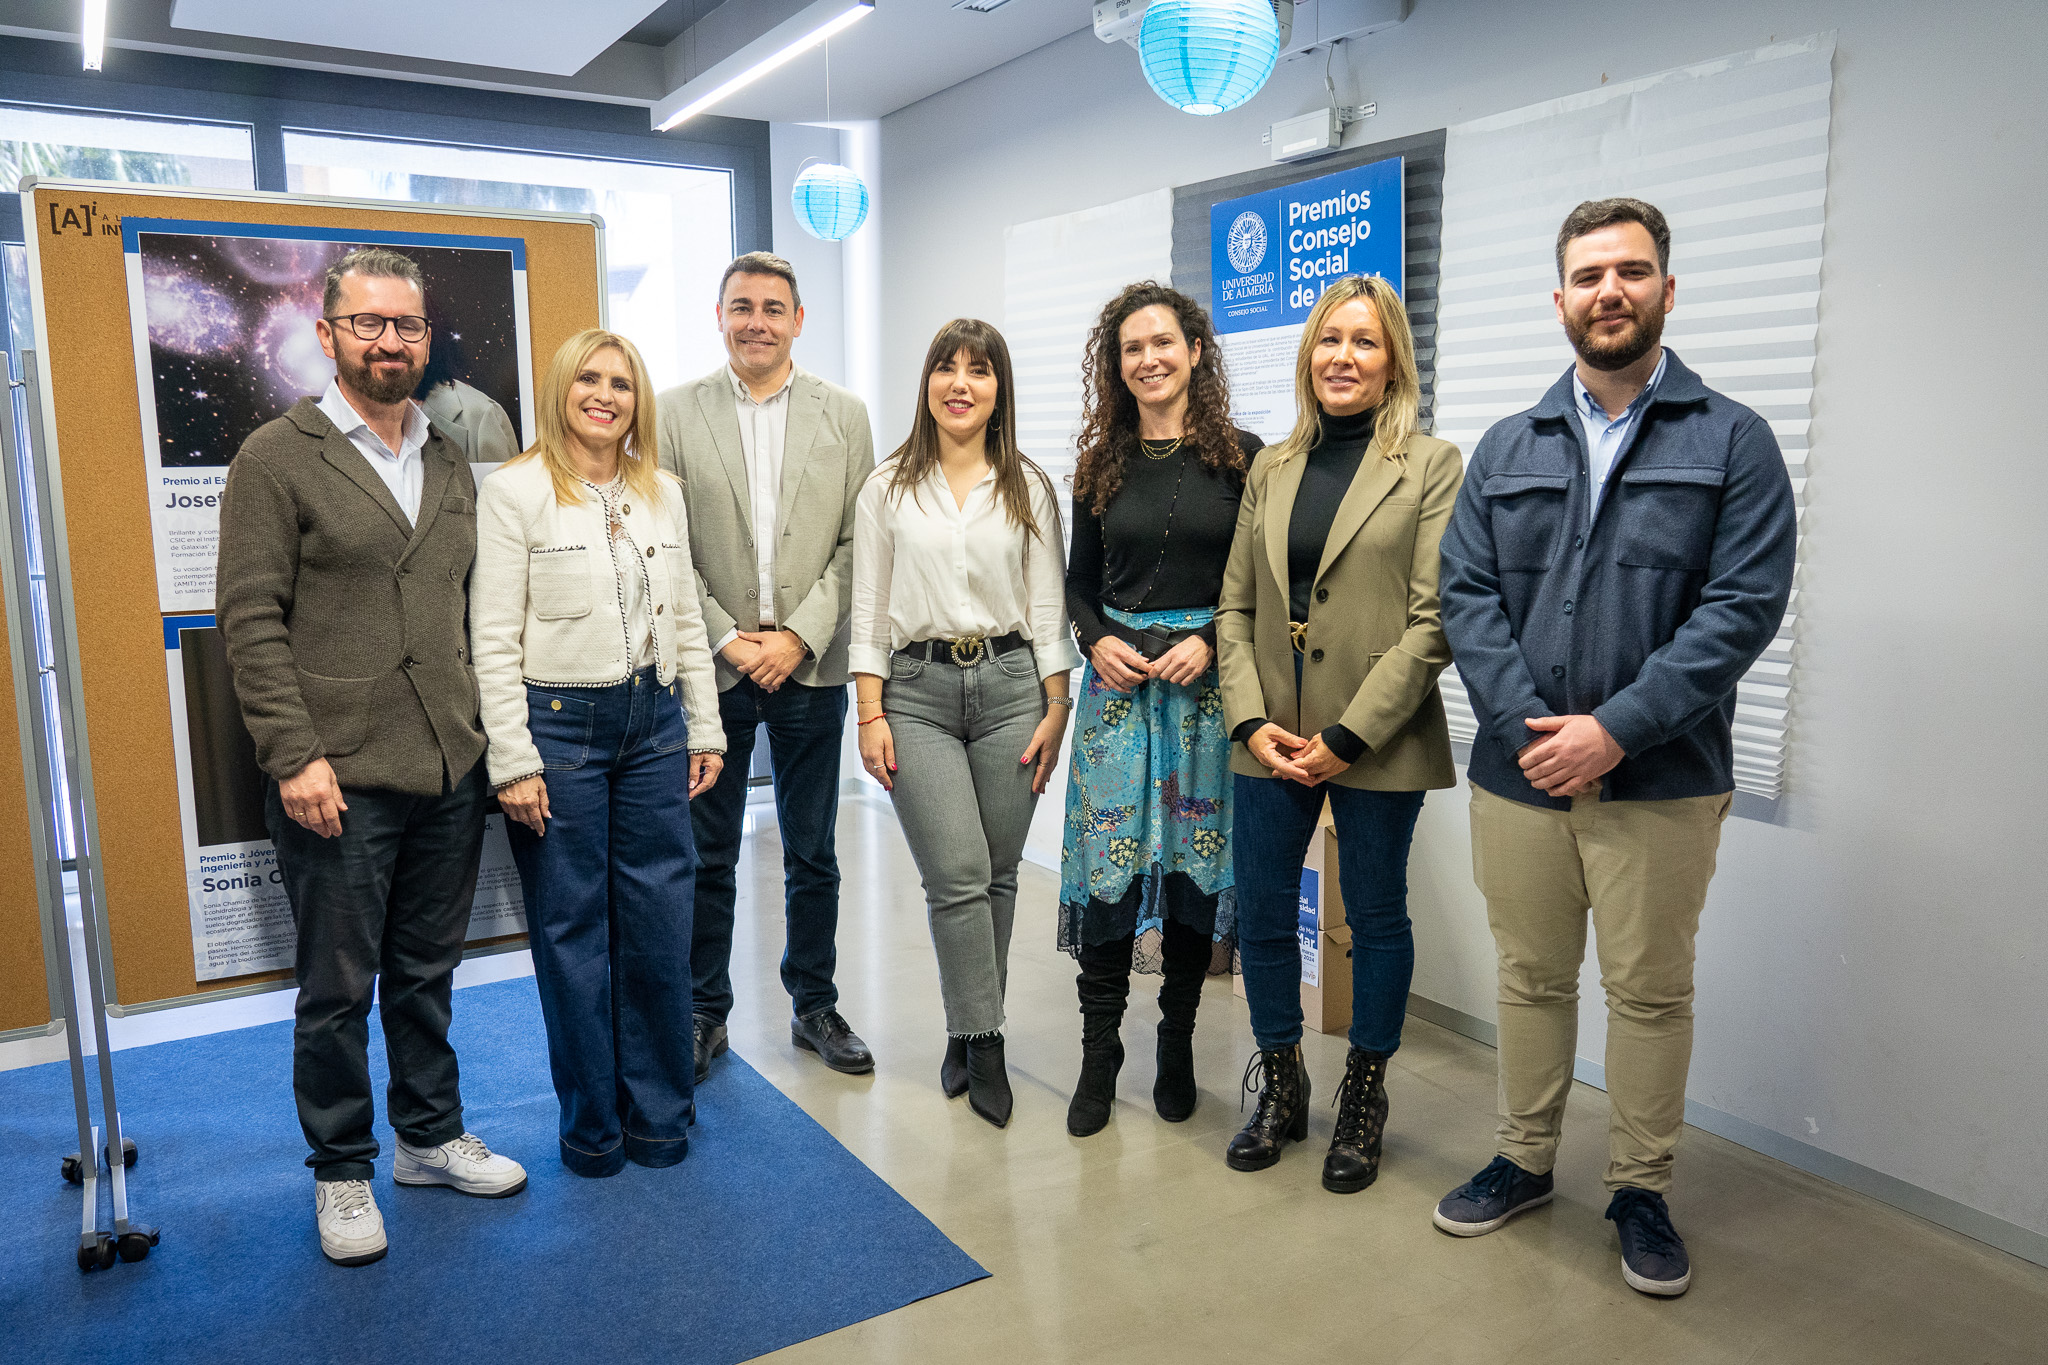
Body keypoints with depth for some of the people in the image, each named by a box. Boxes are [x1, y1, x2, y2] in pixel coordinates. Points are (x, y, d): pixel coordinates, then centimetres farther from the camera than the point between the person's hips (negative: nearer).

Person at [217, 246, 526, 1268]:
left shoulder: (450, 464, 13)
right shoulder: (276, 457, -4)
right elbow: (250, 619, -9)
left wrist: (488, 732, 10)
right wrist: (294, 757, -15)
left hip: (451, 772, 5)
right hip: (337, 781, -5)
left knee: (427, 972, 17)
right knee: (337, 990, 8)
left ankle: (432, 1136, 34)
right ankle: (341, 1173, 26)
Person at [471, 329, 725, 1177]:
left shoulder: (663, 494, 10)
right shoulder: (515, 491, -5)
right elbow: (493, 639, -8)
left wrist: (705, 730, 10)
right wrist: (513, 761, -12)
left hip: (654, 723, 4)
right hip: (558, 724, -4)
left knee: (660, 922, 8)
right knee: (573, 930, 7)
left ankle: (660, 1115, 26)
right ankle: (592, 1126, 24)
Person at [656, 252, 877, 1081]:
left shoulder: (845, 415, 4)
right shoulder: (676, 414, 1)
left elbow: (856, 544, 0)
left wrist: (798, 637, -10)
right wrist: (728, 641, -10)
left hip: (810, 666, 1)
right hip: (710, 666, -1)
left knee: (813, 853, 11)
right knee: (707, 855, 8)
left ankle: (815, 1006, 27)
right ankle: (706, 1012, 24)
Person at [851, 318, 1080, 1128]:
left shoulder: (1029, 489, 8)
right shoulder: (889, 487, 6)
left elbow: (1048, 608, 7)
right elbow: (869, 609, 4)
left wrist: (1057, 710, 0)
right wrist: (870, 713, -3)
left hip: (1010, 684, 1)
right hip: (918, 691, -1)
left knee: (996, 874, 6)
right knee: (957, 874, -10)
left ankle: (965, 1033, 23)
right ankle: (984, 1044, 4)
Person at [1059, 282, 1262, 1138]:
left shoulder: (1242, 455, 1)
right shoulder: (1101, 464, 9)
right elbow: (1079, 582, 13)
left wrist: (1210, 642, -13)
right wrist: (1099, 639, -6)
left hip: (1209, 681, -1)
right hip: (1118, 681, 2)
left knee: (1194, 860, 5)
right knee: (1108, 863, -1)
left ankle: (1177, 1047, 22)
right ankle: (1099, 1058, 12)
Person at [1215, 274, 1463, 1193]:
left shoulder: (1431, 466, -3)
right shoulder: (1271, 469, 10)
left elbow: (1432, 621, -10)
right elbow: (1235, 606, 9)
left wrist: (1347, 737, -14)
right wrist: (1252, 721, -5)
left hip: (1378, 745, -4)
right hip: (1270, 742, 4)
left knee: (1376, 918, 10)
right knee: (1261, 917, 10)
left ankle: (1363, 1100, 30)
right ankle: (1282, 1090, 31)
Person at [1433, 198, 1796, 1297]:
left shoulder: (1733, 442, 0)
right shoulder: (1506, 449, 9)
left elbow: (1744, 606, -9)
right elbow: (1465, 593, 2)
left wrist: (1615, 729, -17)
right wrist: (1528, 723, -12)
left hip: (1660, 781, -2)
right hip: (1517, 770, 3)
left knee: (1650, 990, 9)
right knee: (1530, 977, 14)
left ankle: (1641, 1190, 27)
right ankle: (1525, 1161, 32)